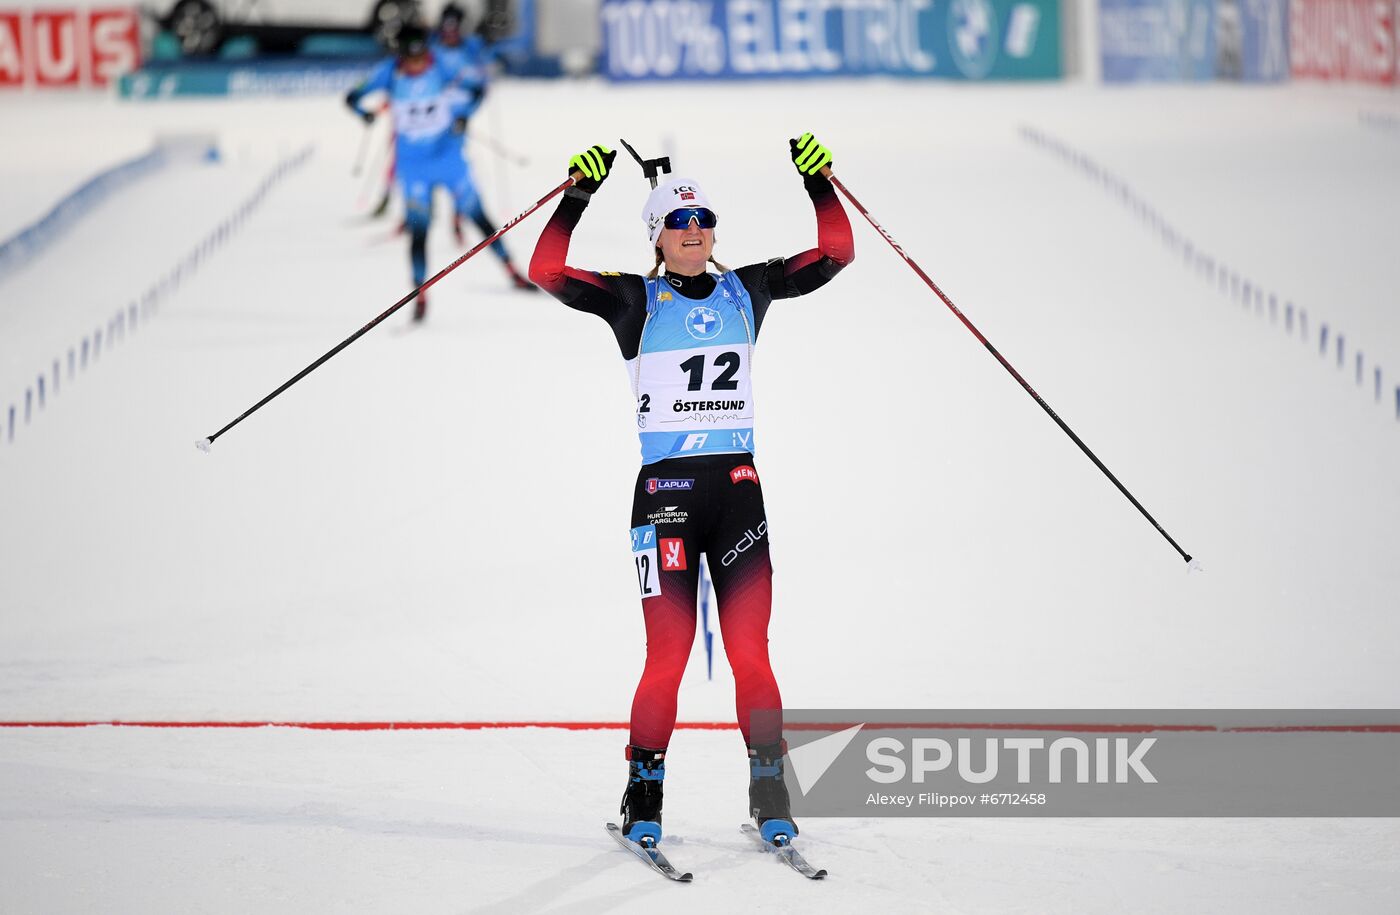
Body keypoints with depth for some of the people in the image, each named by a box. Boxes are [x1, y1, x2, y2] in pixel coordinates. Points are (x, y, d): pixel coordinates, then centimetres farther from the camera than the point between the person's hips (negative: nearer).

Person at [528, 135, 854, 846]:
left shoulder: (746, 291, 11)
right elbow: (547, 272, -10)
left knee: (750, 650, -1)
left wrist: (818, 182, 1)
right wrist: (577, 197, -16)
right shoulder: (635, 300, 2)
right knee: (668, 652, -7)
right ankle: (643, 795, 5)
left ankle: (769, 794, 6)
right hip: (665, 487, -3)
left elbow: (836, 253, 11)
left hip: (739, 487, 3)